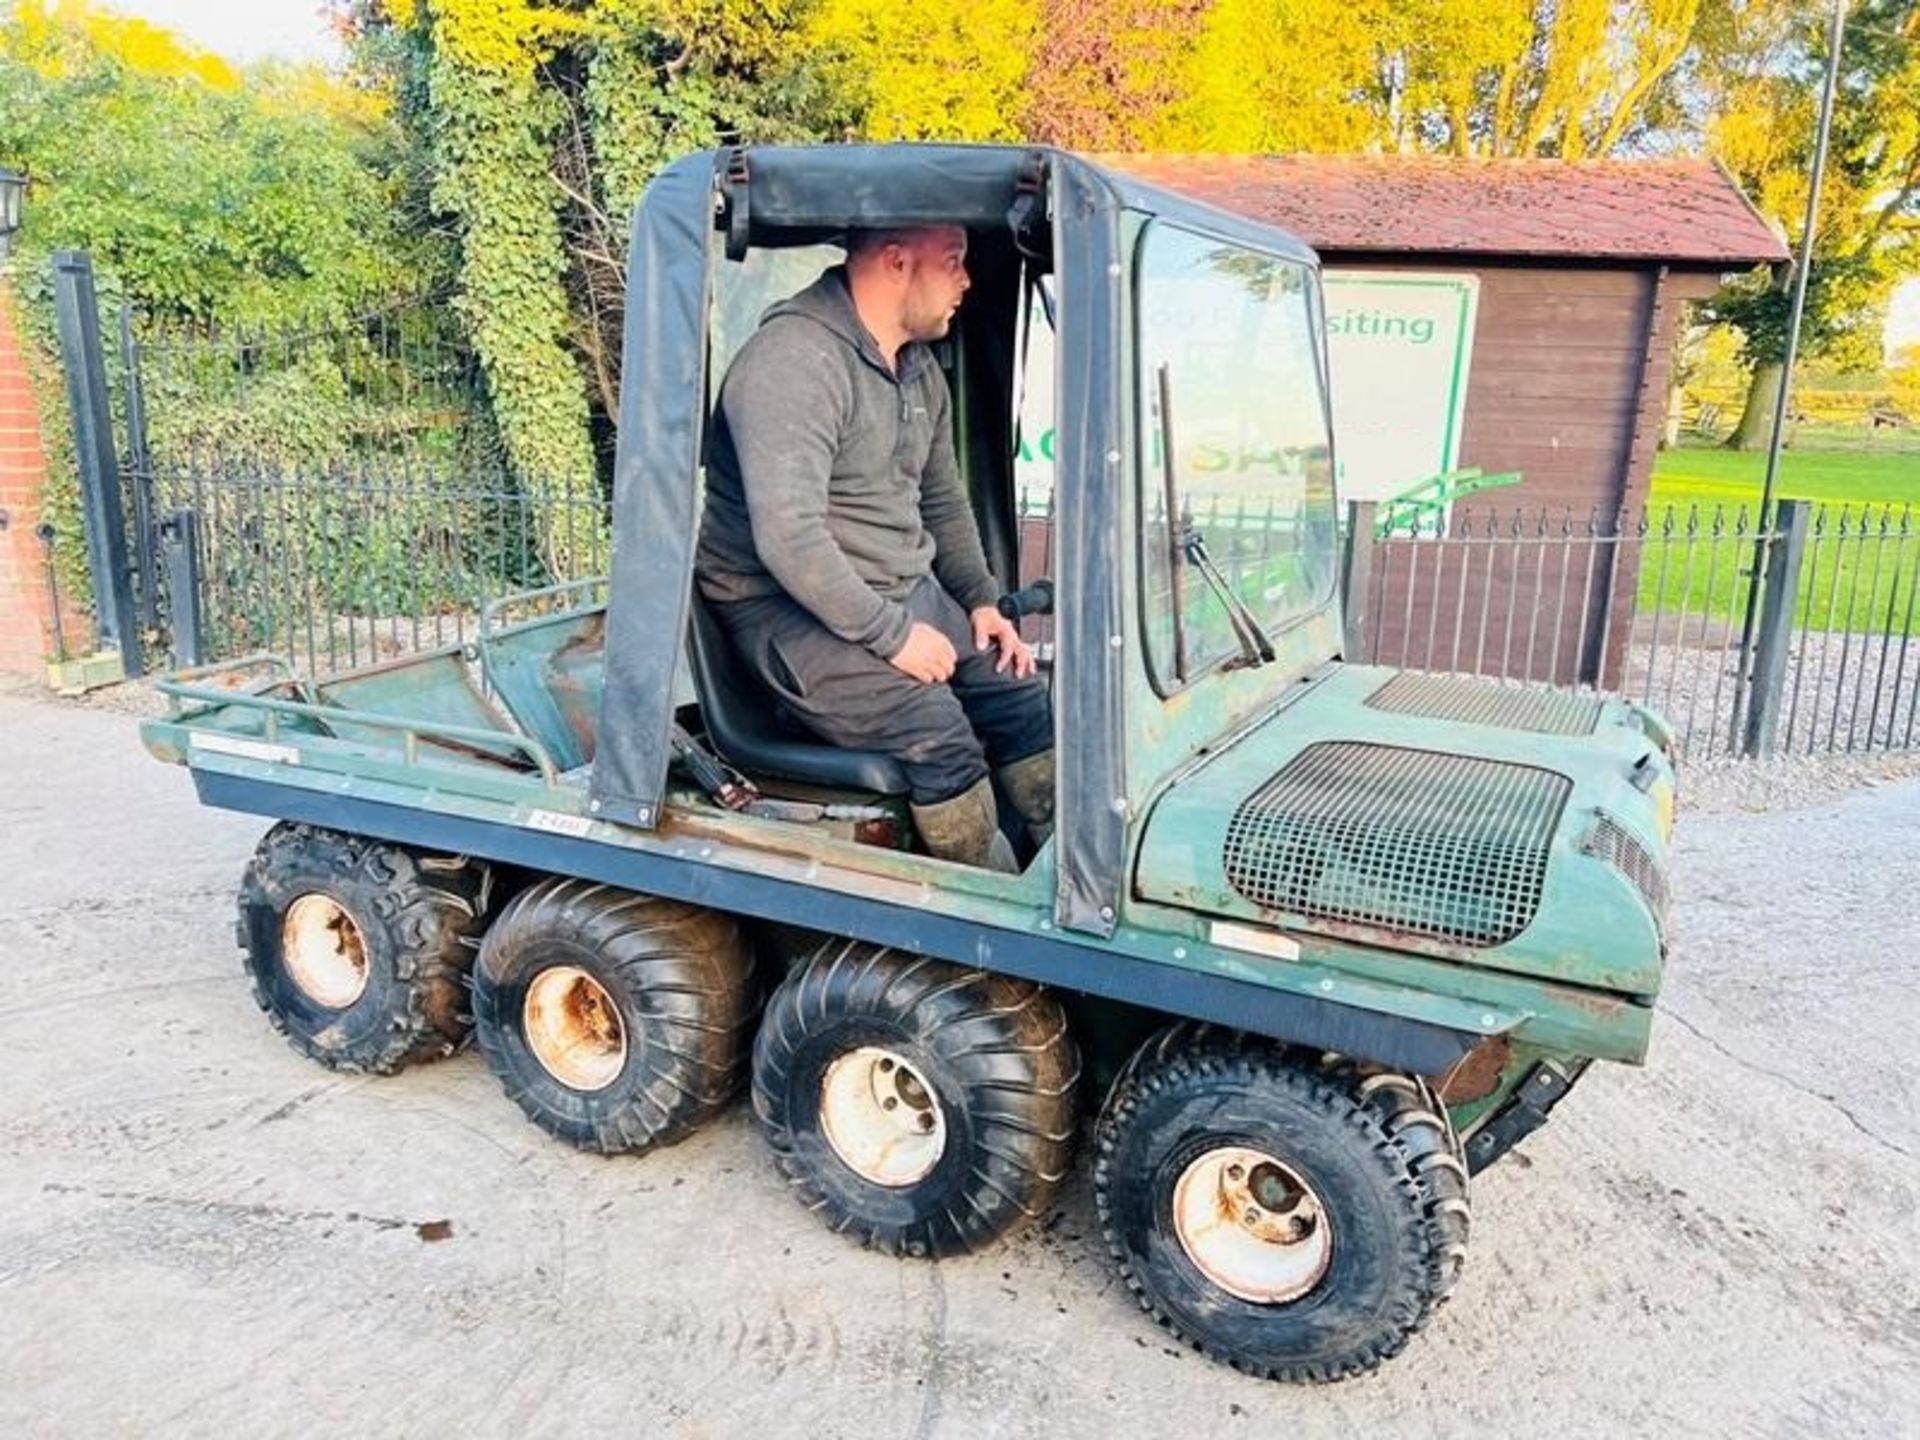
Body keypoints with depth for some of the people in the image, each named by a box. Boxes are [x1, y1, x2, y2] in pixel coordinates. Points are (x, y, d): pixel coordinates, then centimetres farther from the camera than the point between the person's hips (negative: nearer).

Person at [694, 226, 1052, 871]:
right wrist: (891, 635, -23)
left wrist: (981, 599, 10)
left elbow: (943, 498, 22)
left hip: (906, 593, 9)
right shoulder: (793, 364, -21)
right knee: (935, 730, -26)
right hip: (788, 607, -9)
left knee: (1021, 694, -2)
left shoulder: (919, 368, 10)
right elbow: (788, 538, -29)